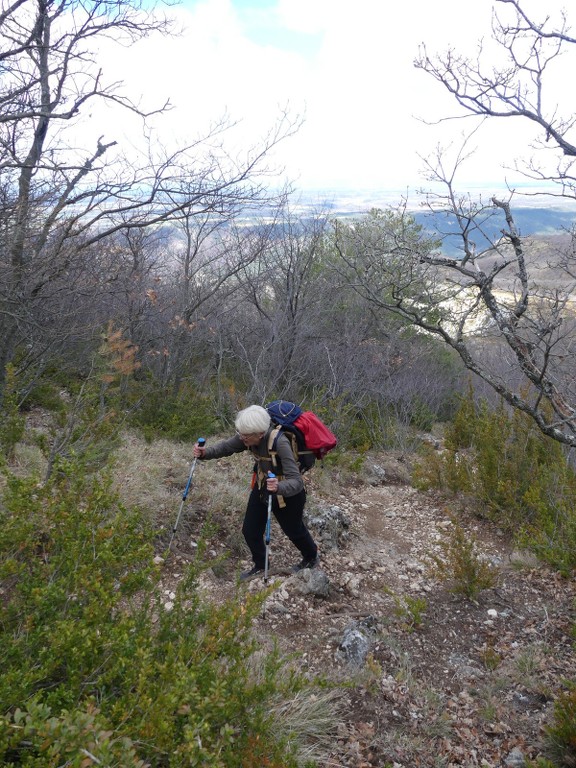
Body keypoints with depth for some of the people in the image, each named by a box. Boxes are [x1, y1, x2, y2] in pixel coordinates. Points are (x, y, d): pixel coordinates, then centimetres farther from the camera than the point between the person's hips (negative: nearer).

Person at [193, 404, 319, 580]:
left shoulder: (280, 443, -39)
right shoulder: (248, 435, -22)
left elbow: (296, 482, -41)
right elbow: (226, 446, -10)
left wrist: (279, 487, -61)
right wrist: (206, 452, -30)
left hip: (287, 493, -5)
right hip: (262, 486, 5)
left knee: (294, 531, 20)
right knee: (250, 530, 11)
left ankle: (312, 558, 53)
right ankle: (260, 566, 40)